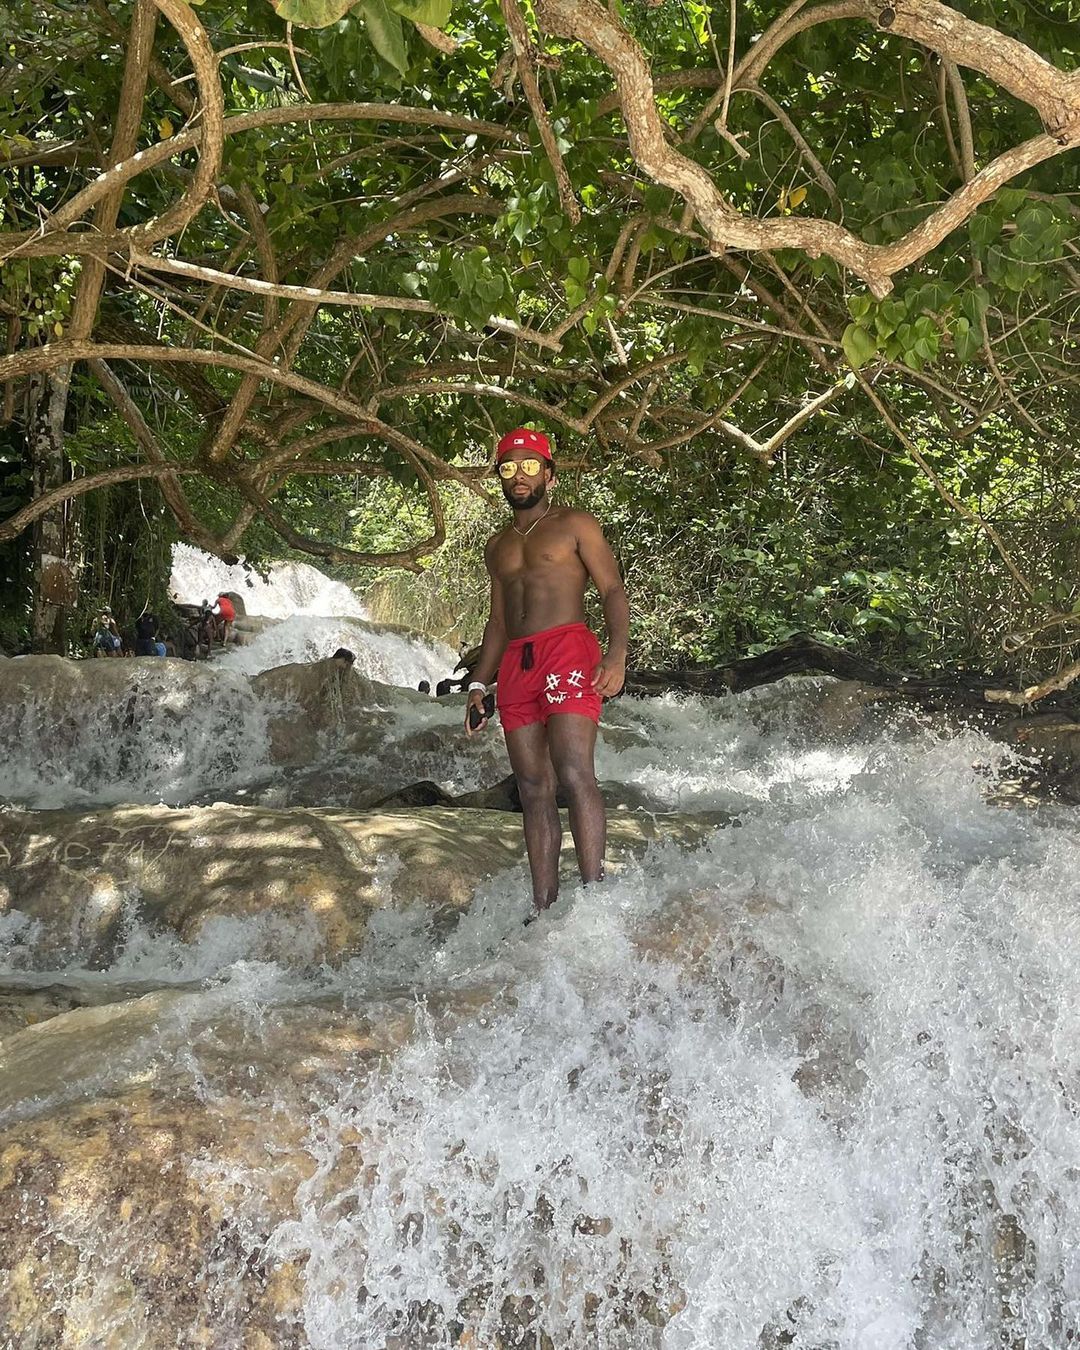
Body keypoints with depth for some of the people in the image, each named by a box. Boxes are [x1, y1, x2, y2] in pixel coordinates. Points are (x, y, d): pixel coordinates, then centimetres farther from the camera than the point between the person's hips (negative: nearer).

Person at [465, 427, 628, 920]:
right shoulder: (497, 546, 25)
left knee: (575, 776, -19)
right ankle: (544, 907, 1)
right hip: (515, 664, 6)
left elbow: (613, 590, 0)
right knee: (534, 791, 1)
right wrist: (478, 685, 18)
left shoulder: (575, 524, 9)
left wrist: (617, 653, -17)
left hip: (568, 651, -5)